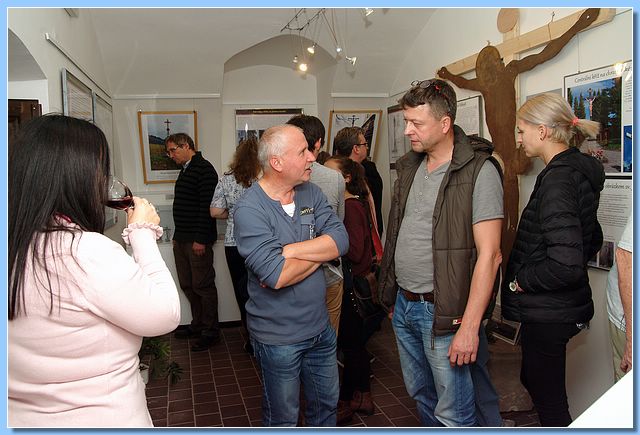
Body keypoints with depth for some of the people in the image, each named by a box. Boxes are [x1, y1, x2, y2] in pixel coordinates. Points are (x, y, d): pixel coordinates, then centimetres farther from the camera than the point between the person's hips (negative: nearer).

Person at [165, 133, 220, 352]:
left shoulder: (204, 169, -12)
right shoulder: (185, 170, 18)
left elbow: (207, 207, -19)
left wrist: (201, 239, -21)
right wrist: (177, 237, 19)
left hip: (198, 241, -9)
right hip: (182, 240, 9)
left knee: (203, 286, -2)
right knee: (187, 285, 14)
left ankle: (211, 331, 9)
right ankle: (197, 325, 27)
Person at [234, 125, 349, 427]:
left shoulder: (311, 193, 0)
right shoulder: (249, 209, -20)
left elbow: (341, 241, -12)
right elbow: (276, 276, -29)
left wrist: (288, 250, -24)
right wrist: (321, 250, -15)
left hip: (320, 327, 6)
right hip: (278, 337, -5)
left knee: (326, 405, 25)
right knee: (283, 419, 17)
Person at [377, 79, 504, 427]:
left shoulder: (479, 170, -14)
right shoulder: (410, 166, 8)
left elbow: (489, 254, -17)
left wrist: (469, 327, -20)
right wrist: (392, 296, 12)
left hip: (442, 312, -7)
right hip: (402, 306, 7)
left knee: (453, 414, 6)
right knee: (420, 395, 23)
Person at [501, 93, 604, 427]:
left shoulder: (558, 180, -22)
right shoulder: (579, 171, 7)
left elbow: (565, 265, -29)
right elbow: (592, 240, 19)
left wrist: (518, 282, -13)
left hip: (548, 312, -10)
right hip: (561, 306, 10)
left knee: (548, 400, 6)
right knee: (533, 379, 26)